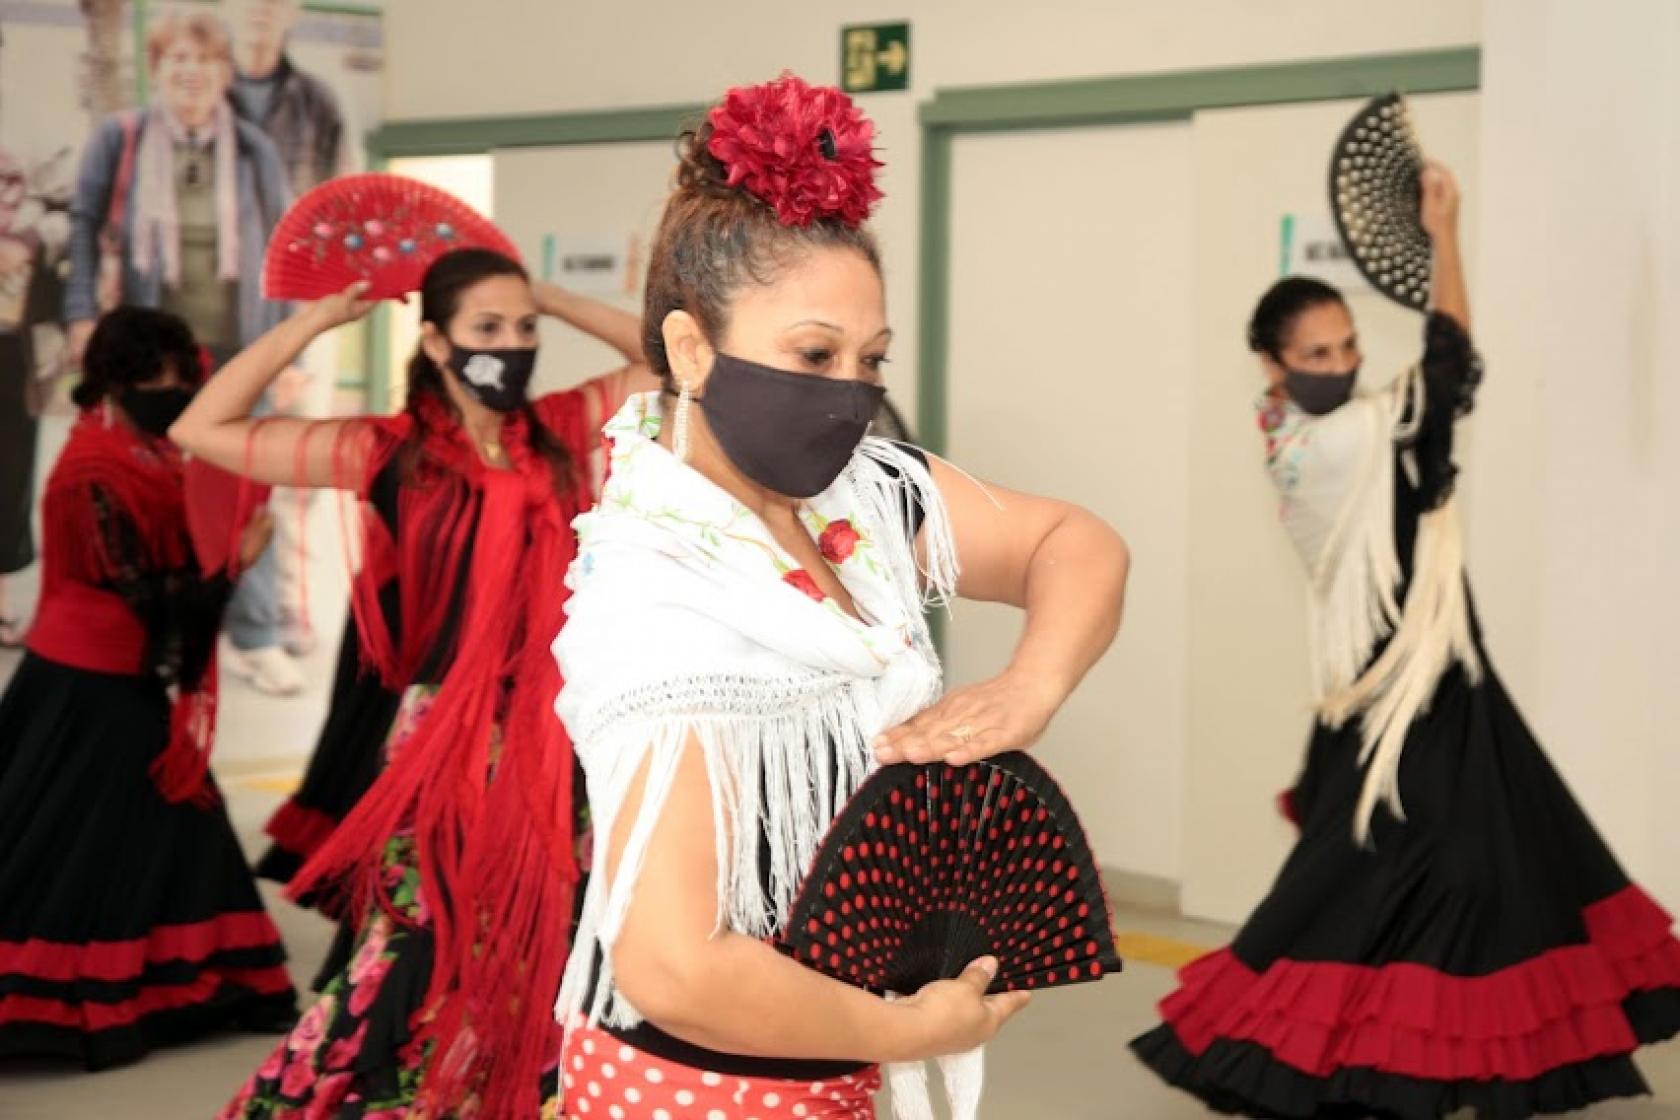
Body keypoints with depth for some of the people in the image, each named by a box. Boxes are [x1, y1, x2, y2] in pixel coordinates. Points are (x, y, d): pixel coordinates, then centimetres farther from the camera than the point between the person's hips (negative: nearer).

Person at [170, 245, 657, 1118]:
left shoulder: (560, 430, 3)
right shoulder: (394, 452, -5)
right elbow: (202, 431, -7)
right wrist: (316, 320, -6)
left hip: (552, 739, 3)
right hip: (448, 746, -3)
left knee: (535, 963, 13)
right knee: (425, 967, 1)